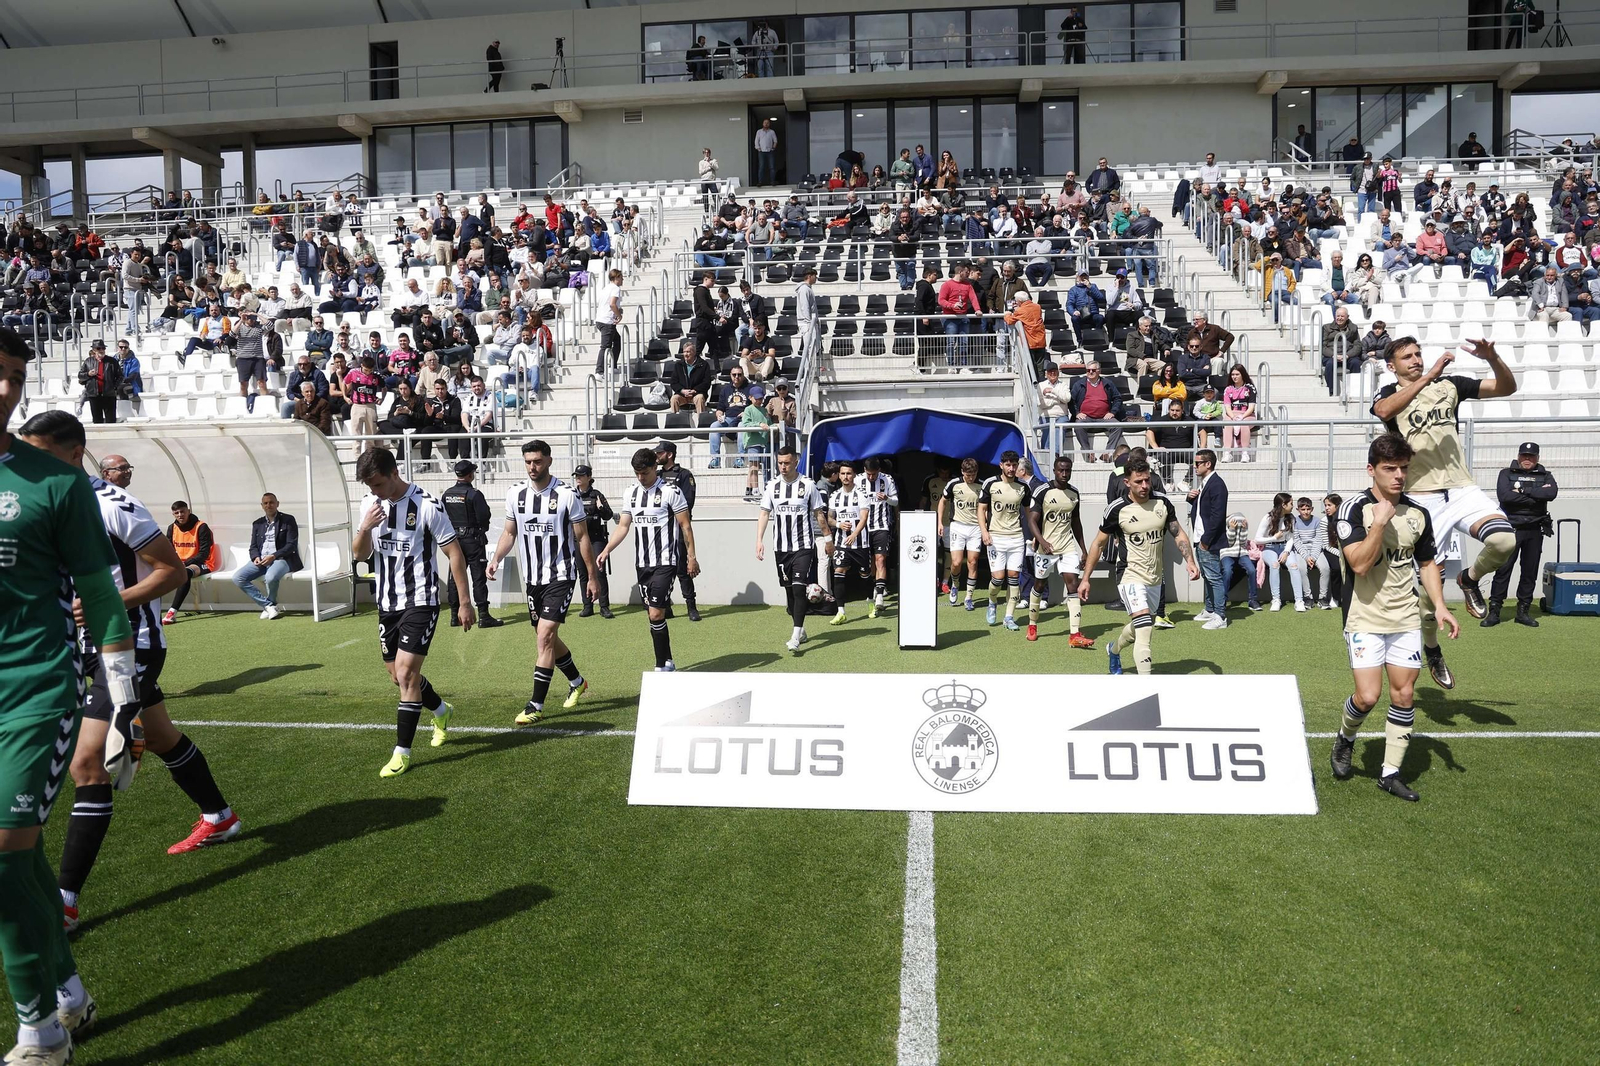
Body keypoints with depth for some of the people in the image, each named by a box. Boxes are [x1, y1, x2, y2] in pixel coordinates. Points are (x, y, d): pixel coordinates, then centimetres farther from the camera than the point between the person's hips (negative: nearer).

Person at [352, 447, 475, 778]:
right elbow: (360, 554, 6)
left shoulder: (426, 505, -16)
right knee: (397, 674, 15)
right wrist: (365, 528, -16)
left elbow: (454, 553, -11)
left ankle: (402, 752, -3)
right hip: (387, 603, 7)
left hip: (420, 602, -7)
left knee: (406, 672, -12)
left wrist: (465, 601, -11)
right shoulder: (369, 504, 2)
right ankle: (441, 711, 42)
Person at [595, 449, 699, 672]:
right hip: (642, 563, 6)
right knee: (653, 614, 10)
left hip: (665, 562, -6)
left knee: (656, 614, -13)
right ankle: (668, 662, 21)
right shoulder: (631, 493, 10)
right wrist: (606, 550, -1)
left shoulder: (670, 491, -8)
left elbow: (685, 525, -5)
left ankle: (662, 666, -4)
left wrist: (691, 557, -7)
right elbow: (623, 526, 11)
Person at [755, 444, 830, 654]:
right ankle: (800, 630, 26)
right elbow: (764, 513, 7)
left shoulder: (808, 485, -3)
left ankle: (795, 637, -15)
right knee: (789, 590, 11)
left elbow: (819, 514, 4)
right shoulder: (772, 486, 5)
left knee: (799, 588, -13)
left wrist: (828, 538, 4)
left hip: (804, 545, -4)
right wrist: (759, 540, -2)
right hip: (781, 547, 4)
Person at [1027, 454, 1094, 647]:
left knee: (1072, 584, -9)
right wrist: (1042, 541, -31)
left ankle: (1075, 635, -13)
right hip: (1045, 547, -4)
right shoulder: (1042, 491, -10)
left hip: (1068, 547, 4)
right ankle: (1032, 625, 33)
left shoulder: (1074, 493, 7)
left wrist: (1083, 550, 16)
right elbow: (1032, 521, -15)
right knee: (1039, 586, 10)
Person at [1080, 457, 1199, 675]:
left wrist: (1190, 562, -8)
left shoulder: (1162, 502, -2)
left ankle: (1114, 650, 54)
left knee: (1138, 629, 22)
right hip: (1131, 577, -6)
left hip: (1155, 579, 6)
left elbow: (1178, 534, 7)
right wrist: (1085, 579, -1)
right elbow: (1098, 544, -2)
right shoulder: (1117, 510, -12)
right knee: (1144, 630, -22)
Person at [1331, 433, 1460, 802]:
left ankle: (1390, 773, 16)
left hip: (1406, 618, 5)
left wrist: (1439, 606, 4)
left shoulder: (1418, 512, 4)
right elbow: (1359, 564, -21)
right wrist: (1380, 522, -24)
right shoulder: (1355, 508, -11)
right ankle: (1345, 738, 22)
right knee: (1368, 696, -11)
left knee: (1404, 693, 4)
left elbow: (1427, 562, 15)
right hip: (1365, 617, -4)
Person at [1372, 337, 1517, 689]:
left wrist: (1492, 358, -10)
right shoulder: (1389, 394, 3)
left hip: (1462, 489, 2)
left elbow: (1506, 388, 9)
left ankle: (1470, 579, 7)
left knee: (1504, 541, -26)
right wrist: (1429, 376, -27)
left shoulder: (1450, 384, 13)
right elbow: (1384, 411, -23)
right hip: (1422, 499, -2)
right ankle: (1432, 650, 24)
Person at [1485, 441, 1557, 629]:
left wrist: (1523, 490, -13)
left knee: (1530, 573, 5)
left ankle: (1523, 612, 13)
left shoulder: (1545, 476, 12)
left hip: (1535, 531, 3)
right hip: (1511, 528, -3)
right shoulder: (1507, 473, 6)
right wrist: (1536, 497, -10)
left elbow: (1551, 493, -10)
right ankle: (1494, 611, -5)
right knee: (1502, 570, -7)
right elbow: (1504, 495, -13)